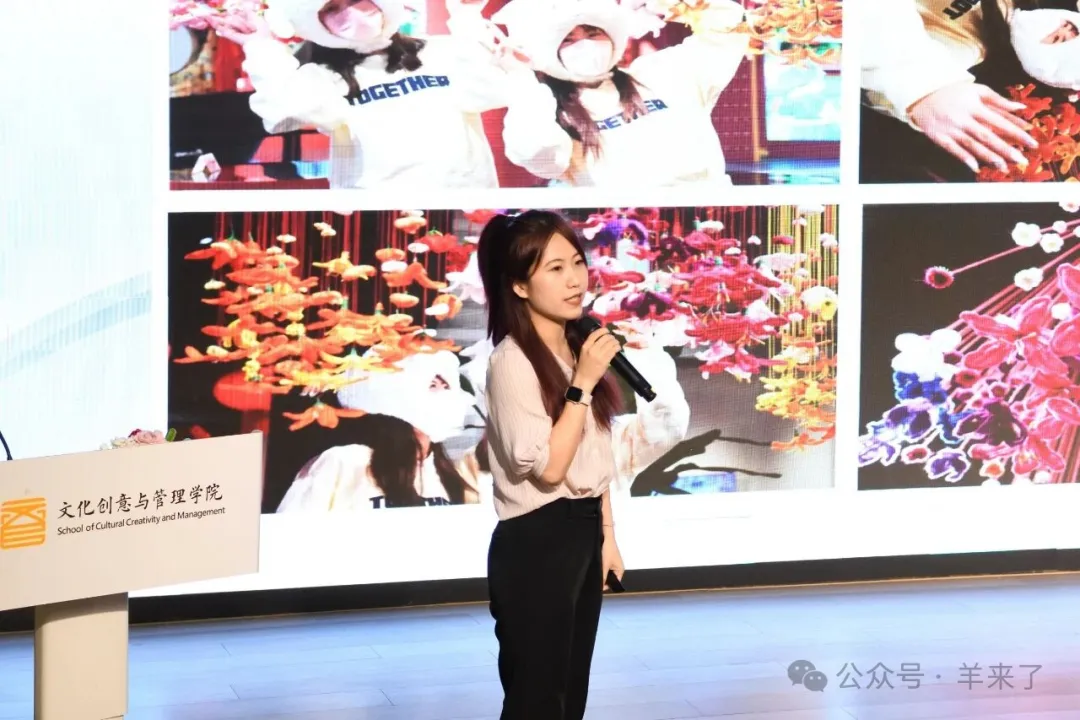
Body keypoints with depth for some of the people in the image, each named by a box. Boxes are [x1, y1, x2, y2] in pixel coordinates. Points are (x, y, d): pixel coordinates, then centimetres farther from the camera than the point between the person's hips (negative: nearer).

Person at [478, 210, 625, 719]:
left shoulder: (579, 348, 8)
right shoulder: (512, 361, -17)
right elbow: (547, 466, -20)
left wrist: (607, 537, 16)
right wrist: (583, 384, -22)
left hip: (582, 534, 8)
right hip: (535, 542, -8)